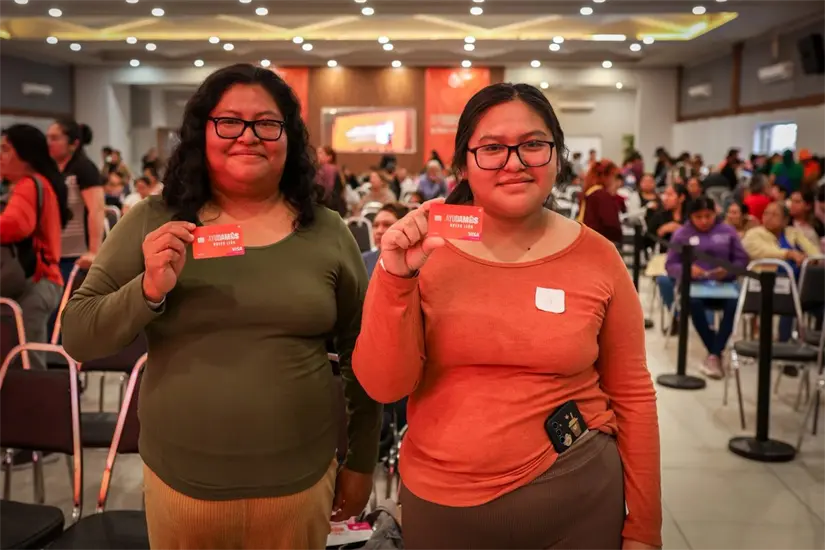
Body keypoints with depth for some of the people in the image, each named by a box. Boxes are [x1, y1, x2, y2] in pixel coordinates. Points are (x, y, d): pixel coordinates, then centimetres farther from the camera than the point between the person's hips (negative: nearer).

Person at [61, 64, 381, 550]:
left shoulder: (328, 234, -3)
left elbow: (364, 358, 4)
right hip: (180, 483, 1)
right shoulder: (153, 224, -3)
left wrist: (362, 462, 6)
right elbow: (78, 339, -4)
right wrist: (149, 289, -22)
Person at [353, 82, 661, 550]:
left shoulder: (597, 258, -6)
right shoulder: (426, 250, -7)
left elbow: (632, 395, 0)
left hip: (575, 501, 0)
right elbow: (384, 386, -11)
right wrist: (396, 276, -24)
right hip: (438, 501, 1)